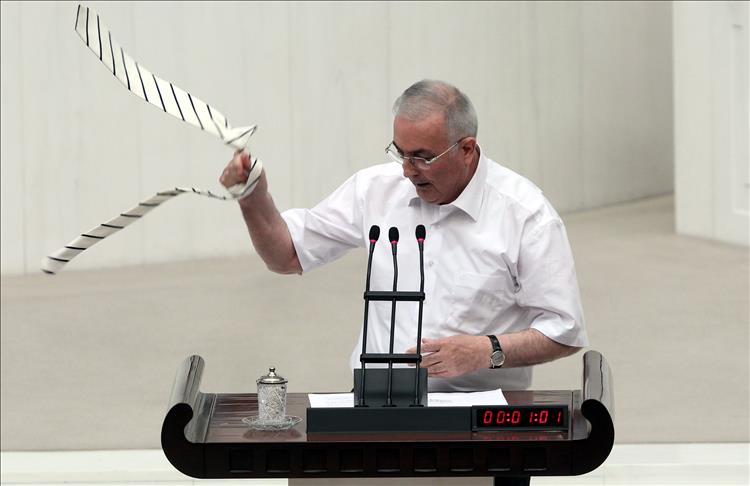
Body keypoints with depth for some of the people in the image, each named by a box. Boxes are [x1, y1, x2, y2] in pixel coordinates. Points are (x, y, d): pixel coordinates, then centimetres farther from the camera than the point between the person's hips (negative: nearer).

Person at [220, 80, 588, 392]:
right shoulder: (375, 188, 9)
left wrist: (486, 352, -16)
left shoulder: (526, 213, -4)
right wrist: (256, 199, 0)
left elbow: (564, 333, -2)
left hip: (479, 404, -3)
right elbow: (287, 255, 18)